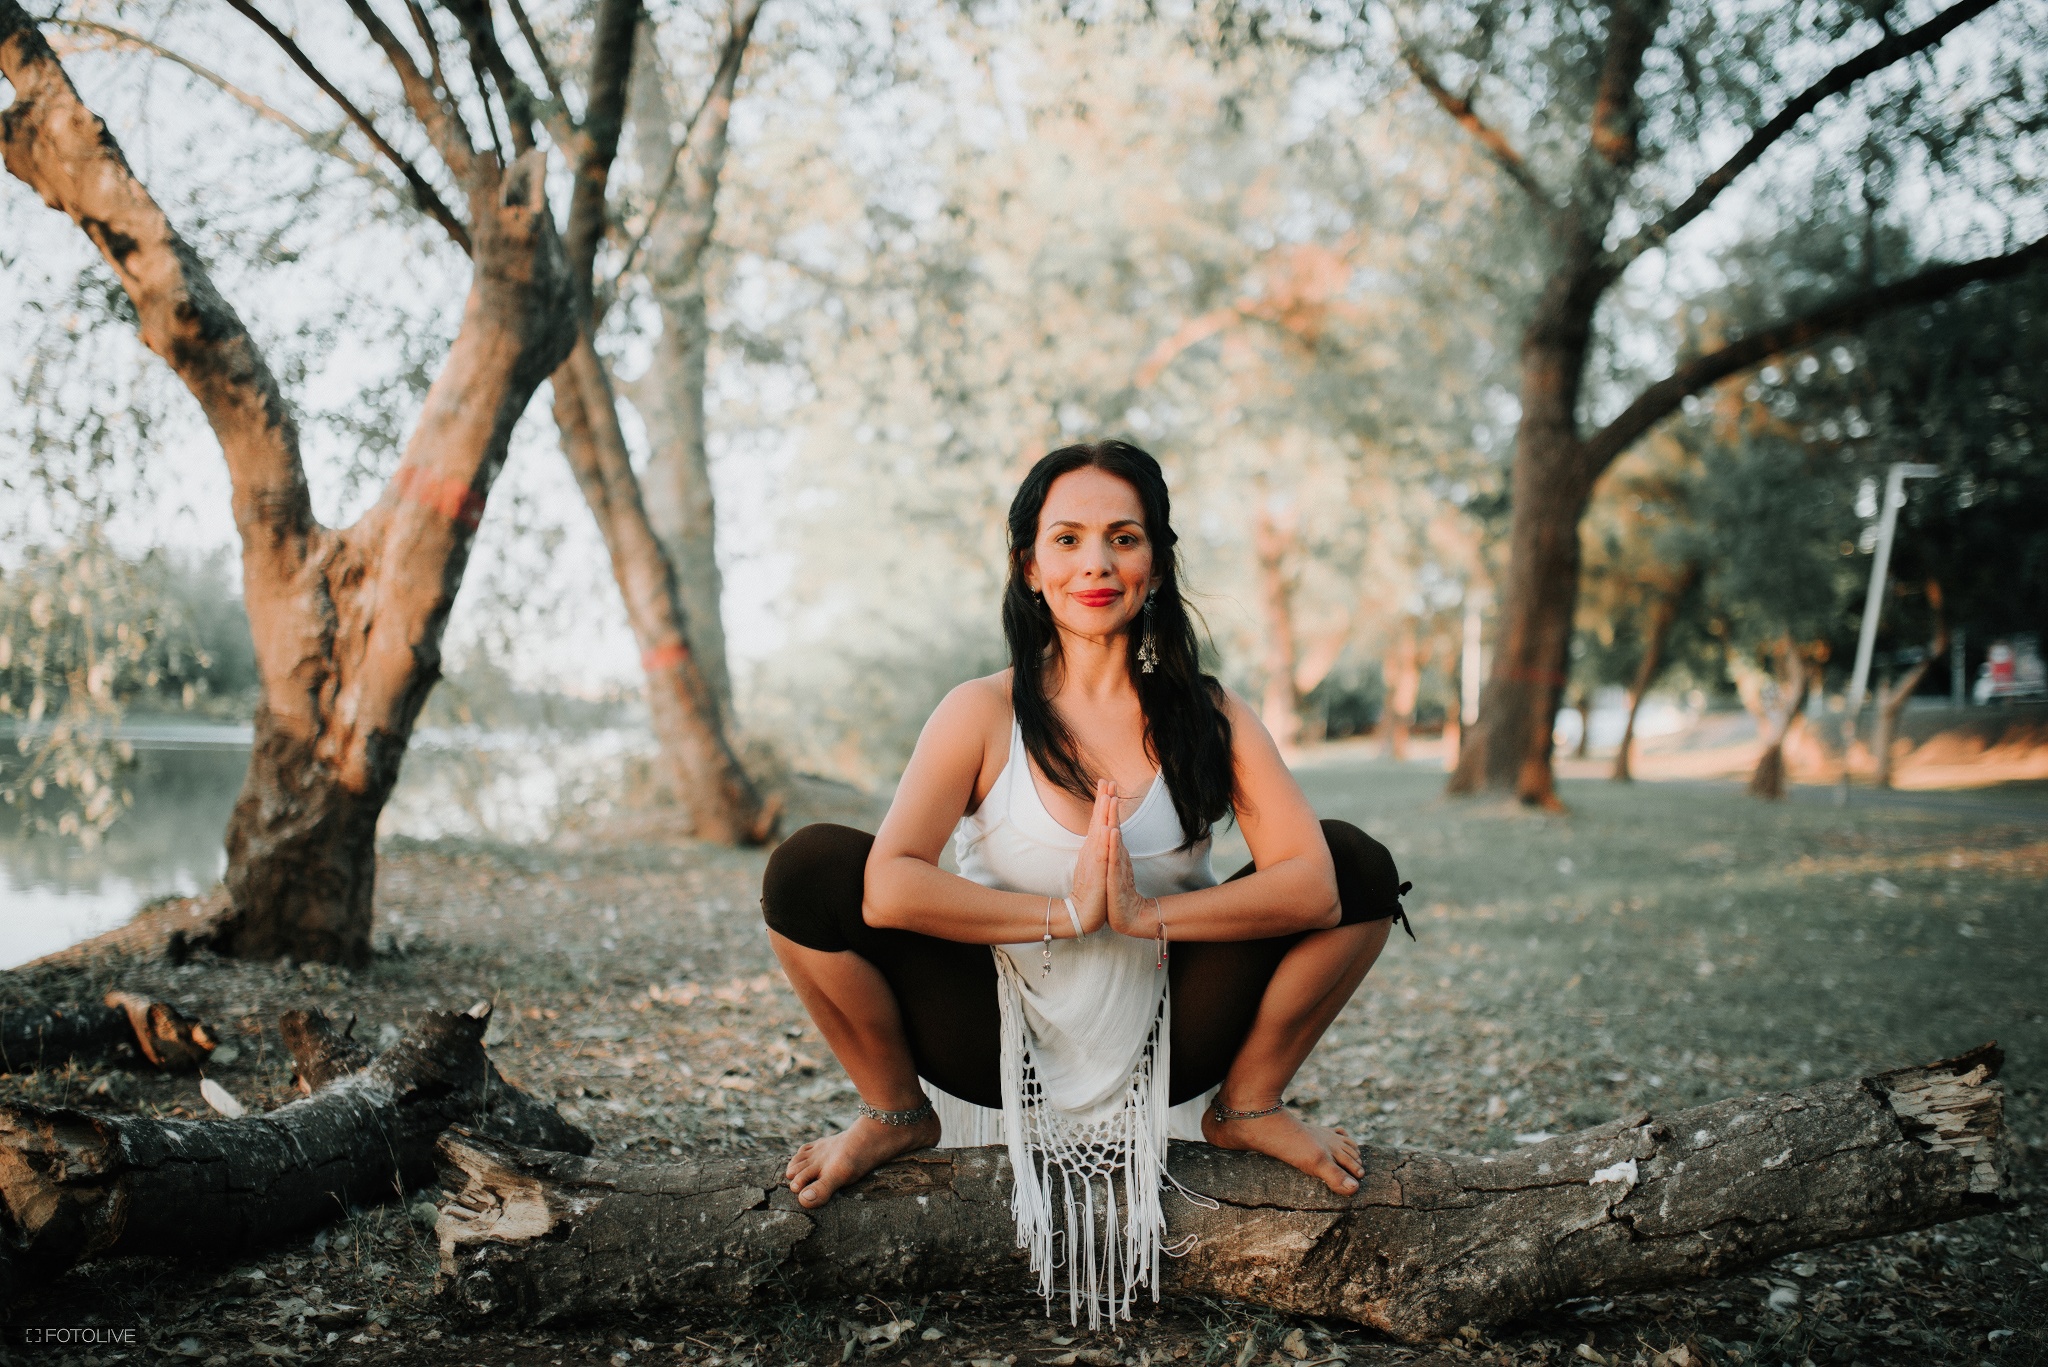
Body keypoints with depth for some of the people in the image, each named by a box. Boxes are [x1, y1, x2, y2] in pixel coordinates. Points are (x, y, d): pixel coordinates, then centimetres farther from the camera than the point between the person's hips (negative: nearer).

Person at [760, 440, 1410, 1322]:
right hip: (1002, 1059, -1)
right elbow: (889, 887, -24)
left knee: (1361, 867, -13)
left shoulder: (1207, 717, -1)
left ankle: (1247, 1104, 8)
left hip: (1161, 1058, 2)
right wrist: (1067, 913, -24)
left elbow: (1313, 882, -16)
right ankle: (895, 1112, 4)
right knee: (810, 870, -22)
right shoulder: (985, 713, -7)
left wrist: (1144, 915, -24)